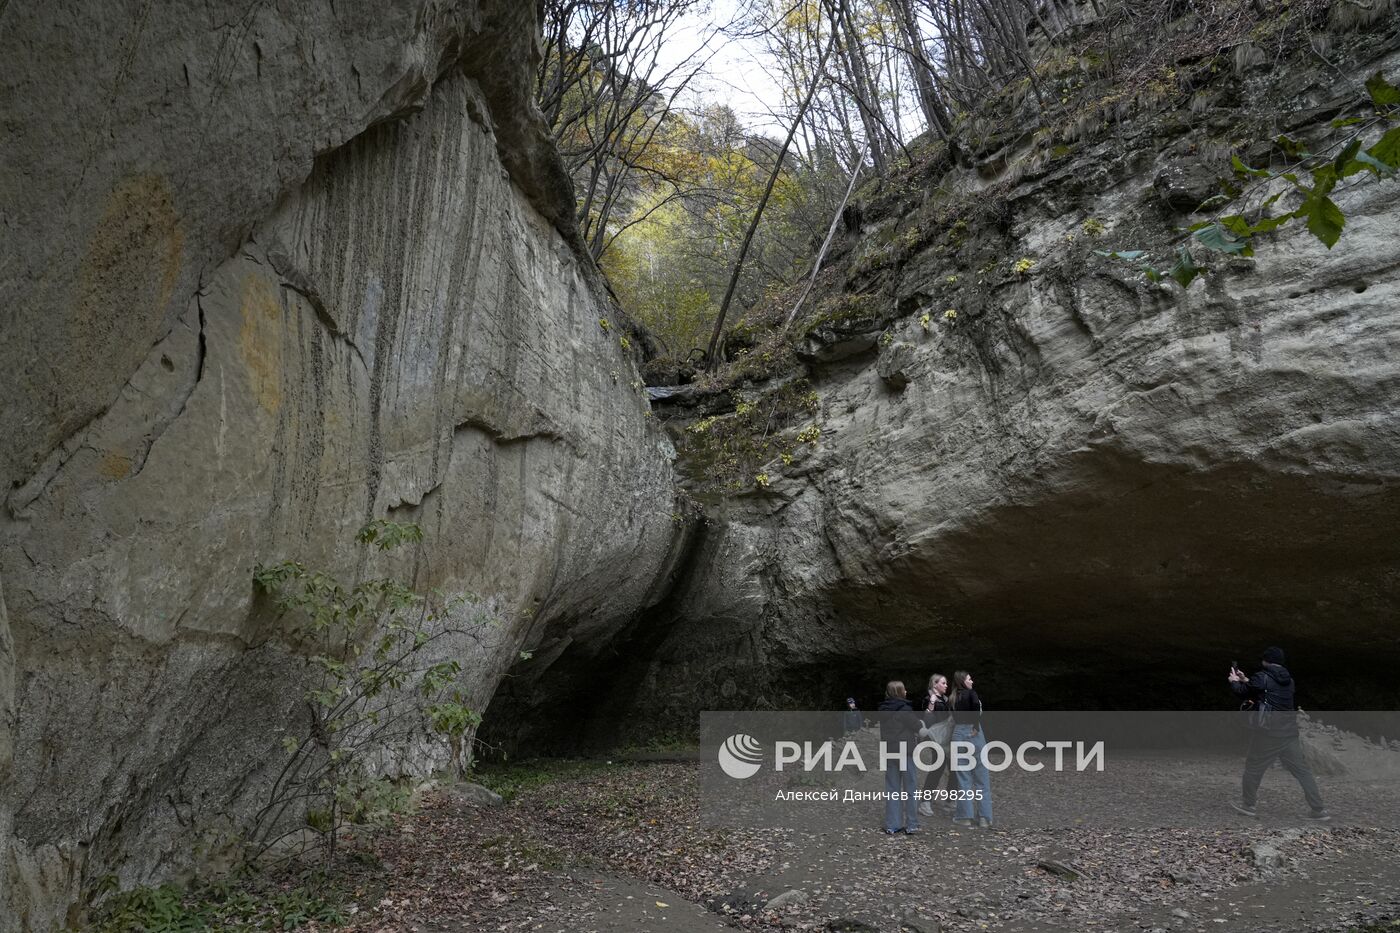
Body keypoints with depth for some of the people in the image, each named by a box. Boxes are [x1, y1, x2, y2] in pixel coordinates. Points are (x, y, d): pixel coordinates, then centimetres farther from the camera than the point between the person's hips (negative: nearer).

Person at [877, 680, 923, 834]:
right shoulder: (904, 708, -13)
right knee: (910, 787, 4)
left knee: (892, 788, 8)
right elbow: (917, 727, -7)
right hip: (906, 752, -5)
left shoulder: (883, 709, 6)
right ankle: (911, 825, 6)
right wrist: (921, 722, 13)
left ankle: (892, 825, 9)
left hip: (889, 751, 5)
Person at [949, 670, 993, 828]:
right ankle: (985, 818, 5)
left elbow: (954, 719, 9)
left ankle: (964, 816, 11)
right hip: (973, 734, -4)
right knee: (982, 778, 4)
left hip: (958, 734, 4)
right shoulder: (970, 693, -3)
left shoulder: (954, 698, 13)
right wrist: (976, 725, -17)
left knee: (963, 778, 9)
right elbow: (976, 703, -24)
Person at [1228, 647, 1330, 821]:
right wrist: (1246, 680, 27)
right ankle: (1318, 810, 10)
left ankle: (1247, 805, 19)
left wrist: (1234, 681, 20)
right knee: (1302, 771, 10)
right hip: (1289, 733, 6)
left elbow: (1243, 692, 0)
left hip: (1267, 733, -6)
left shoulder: (1262, 677, -12)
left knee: (1253, 768, 9)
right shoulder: (1288, 679, 10)